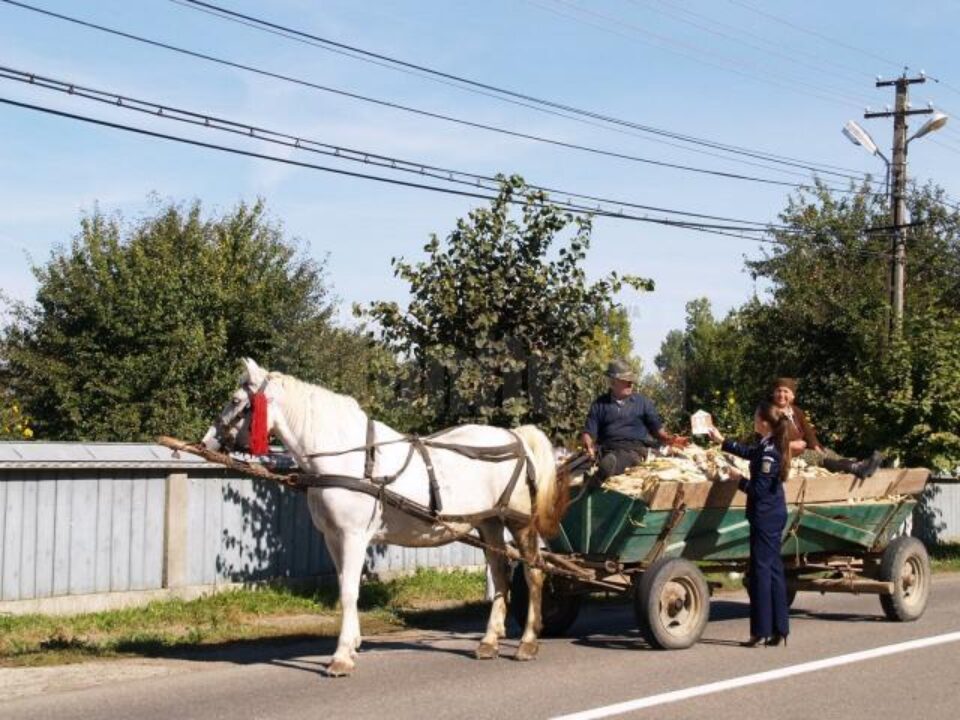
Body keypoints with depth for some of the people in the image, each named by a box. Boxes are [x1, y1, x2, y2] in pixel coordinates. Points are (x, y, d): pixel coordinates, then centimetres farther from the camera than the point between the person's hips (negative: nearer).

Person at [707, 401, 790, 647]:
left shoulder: (768, 452, -20)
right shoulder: (770, 446, 8)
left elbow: (759, 489, -21)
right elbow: (748, 452, 29)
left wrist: (739, 479, -5)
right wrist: (722, 441, 35)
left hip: (765, 516, -9)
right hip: (775, 514, 9)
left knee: (761, 570, -4)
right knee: (773, 569, 12)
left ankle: (761, 631, 0)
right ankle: (779, 630, 16)